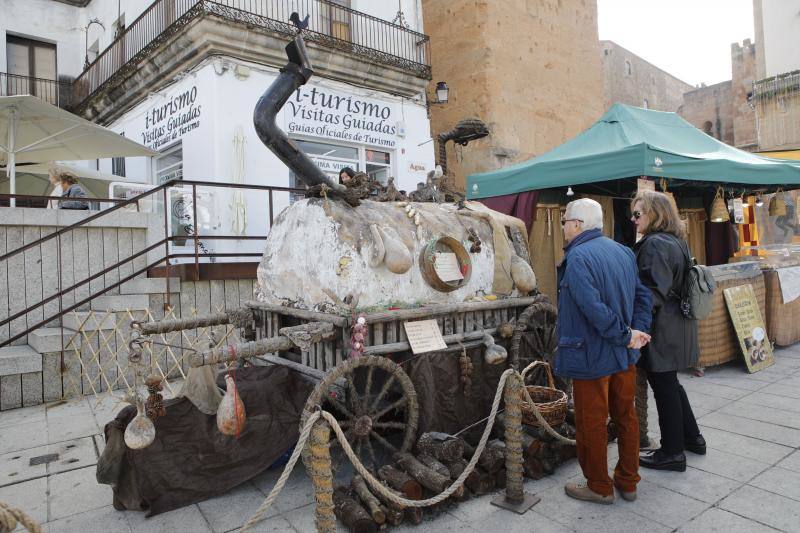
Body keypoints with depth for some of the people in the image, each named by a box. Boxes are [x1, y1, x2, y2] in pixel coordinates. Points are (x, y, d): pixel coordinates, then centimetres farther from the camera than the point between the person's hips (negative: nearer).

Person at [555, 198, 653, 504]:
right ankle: (628, 482, 33)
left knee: (592, 424, 8)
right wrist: (637, 331, 0)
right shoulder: (623, 252, 7)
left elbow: (594, 308, -28)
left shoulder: (578, 257, -19)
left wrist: (627, 336, -17)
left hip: (592, 357, -8)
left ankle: (599, 487, 23)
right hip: (625, 355, 8)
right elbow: (643, 296, 9)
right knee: (626, 417, 19)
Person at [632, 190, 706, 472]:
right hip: (678, 324, 10)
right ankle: (692, 438, 36)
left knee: (664, 387, 3)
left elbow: (653, 293, -24)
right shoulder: (676, 241, 12)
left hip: (661, 328, -10)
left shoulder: (654, 244, -19)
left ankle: (672, 452, 16)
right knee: (670, 384, 22)